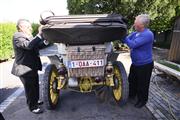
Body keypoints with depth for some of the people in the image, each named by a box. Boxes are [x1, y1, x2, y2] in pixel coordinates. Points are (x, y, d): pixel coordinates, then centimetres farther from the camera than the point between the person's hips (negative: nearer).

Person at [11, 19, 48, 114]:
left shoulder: (29, 36, 13)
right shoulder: (17, 36, -15)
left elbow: (38, 46, 9)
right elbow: (28, 45, -33)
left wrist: (47, 41, -8)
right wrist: (39, 34, -34)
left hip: (32, 67, 9)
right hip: (25, 68, -9)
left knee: (35, 86, 21)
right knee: (30, 88, 4)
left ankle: (36, 101, 42)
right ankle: (33, 107, 22)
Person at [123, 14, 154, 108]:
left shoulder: (148, 34, -24)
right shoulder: (135, 33, 1)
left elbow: (133, 44, -32)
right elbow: (127, 39, 10)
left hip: (144, 65, -8)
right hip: (135, 63, 8)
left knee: (142, 84, 10)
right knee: (132, 80, 21)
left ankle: (142, 100, 33)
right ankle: (132, 95, 44)